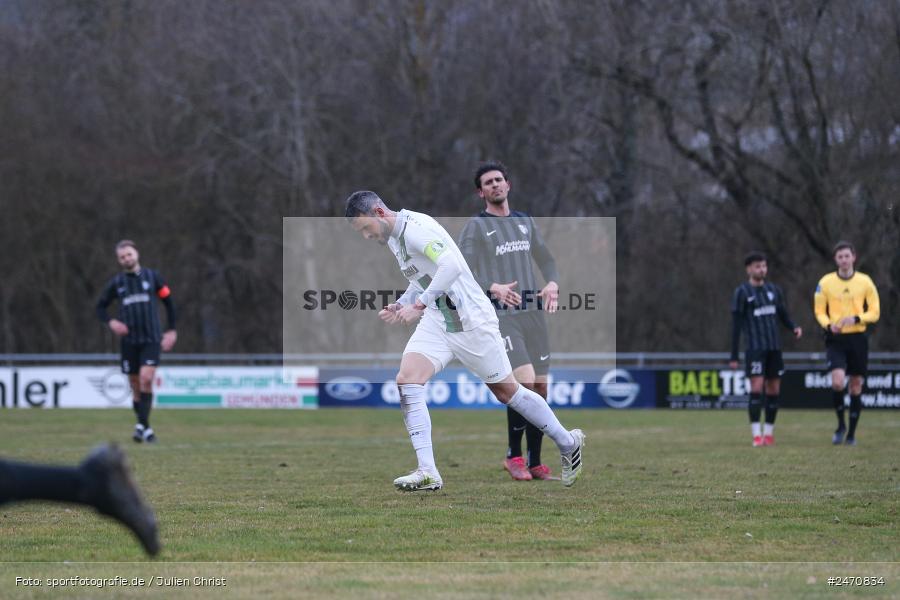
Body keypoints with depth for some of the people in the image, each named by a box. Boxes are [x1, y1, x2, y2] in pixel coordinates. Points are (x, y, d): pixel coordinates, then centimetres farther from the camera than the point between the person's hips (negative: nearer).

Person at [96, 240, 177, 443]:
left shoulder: (152, 277, 3)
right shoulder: (116, 283, 6)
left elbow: (168, 301, 11)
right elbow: (100, 307, 14)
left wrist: (171, 330, 7)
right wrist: (111, 322, -7)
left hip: (151, 339, -2)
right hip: (129, 341, 2)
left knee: (146, 379, -18)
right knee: (136, 386, 4)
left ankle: (142, 425, -18)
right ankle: (145, 428, 15)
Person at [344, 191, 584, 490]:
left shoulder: (414, 228, -20)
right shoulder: (393, 238, 10)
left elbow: (452, 265, -34)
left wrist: (419, 304, -32)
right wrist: (400, 305, 7)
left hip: (470, 319, -8)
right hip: (437, 320, 8)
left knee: (506, 390, 6)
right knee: (406, 380, -12)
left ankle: (568, 443, 26)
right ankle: (428, 473, -16)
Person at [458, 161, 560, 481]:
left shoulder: (525, 222, 18)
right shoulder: (476, 227, 0)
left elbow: (546, 259, 25)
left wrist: (552, 283, 3)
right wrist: (493, 288, -23)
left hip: (532, 313, 6)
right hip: (501, 316, -6)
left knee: (540, 389, 4)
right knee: (525, 383, -19)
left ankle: (535, 462, 13)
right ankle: (513, 456, -4)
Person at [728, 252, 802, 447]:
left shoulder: (774, 290, 13)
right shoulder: (742, 292, 0)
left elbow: (784, 316, 18)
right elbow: (736, 325, -1)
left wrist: (794, 328, -6)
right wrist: (733, 356, -4)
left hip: (774, 348, 5)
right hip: (755, 348, -5)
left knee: (774, 390, 4)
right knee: (756, 388, -13)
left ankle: (769, 433, 13)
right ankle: (757, 435, -11)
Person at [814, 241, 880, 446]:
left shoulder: (865, 281, 1)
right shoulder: (826, 282, 0)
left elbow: (874, 312, 2)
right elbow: (819, 311, 6)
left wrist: (855, 318, -16)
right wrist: (828, 325, -15)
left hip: (858, 338, 1)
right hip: (836, 339, -1)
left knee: (856, 386, 4)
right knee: (838, 381, -18)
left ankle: (851, 433, 16)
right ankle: (841, 425, 4)